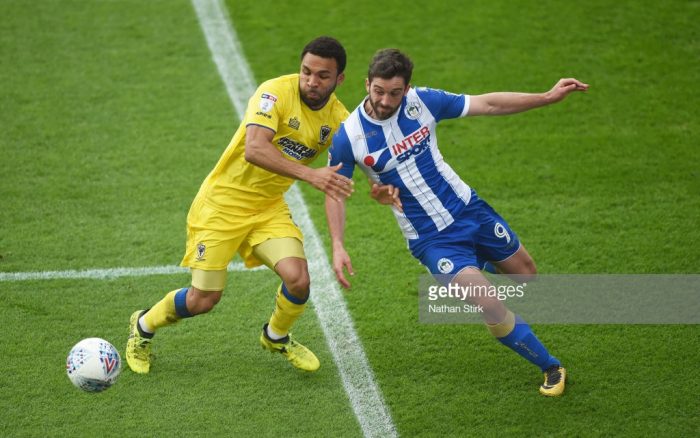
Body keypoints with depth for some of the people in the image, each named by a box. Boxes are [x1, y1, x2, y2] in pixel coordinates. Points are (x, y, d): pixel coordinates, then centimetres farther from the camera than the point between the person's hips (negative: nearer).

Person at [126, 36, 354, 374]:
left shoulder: (337, 119, -5)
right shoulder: (276, 92, -23)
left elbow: (342, 178, 1)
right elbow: (254, 149, -37)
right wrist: (309, 175, -45)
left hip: (269, 207, 5)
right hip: (222, 203, -5)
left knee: (298, 279, -18)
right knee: (203, 300, -3)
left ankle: (276, 337, 17)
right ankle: (143, 326, 30)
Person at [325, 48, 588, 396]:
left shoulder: (422, 102, -12)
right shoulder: (348, 136, -17)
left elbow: (487, 105, -4)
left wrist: (548, 97, -8)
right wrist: (338, 247, -14)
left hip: (468, 208, 3)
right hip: (430, 239, -3)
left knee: (524, 273, 14)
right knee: (491, 307, -16)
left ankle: (480, 270, 48)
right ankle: (551, 367, 4)